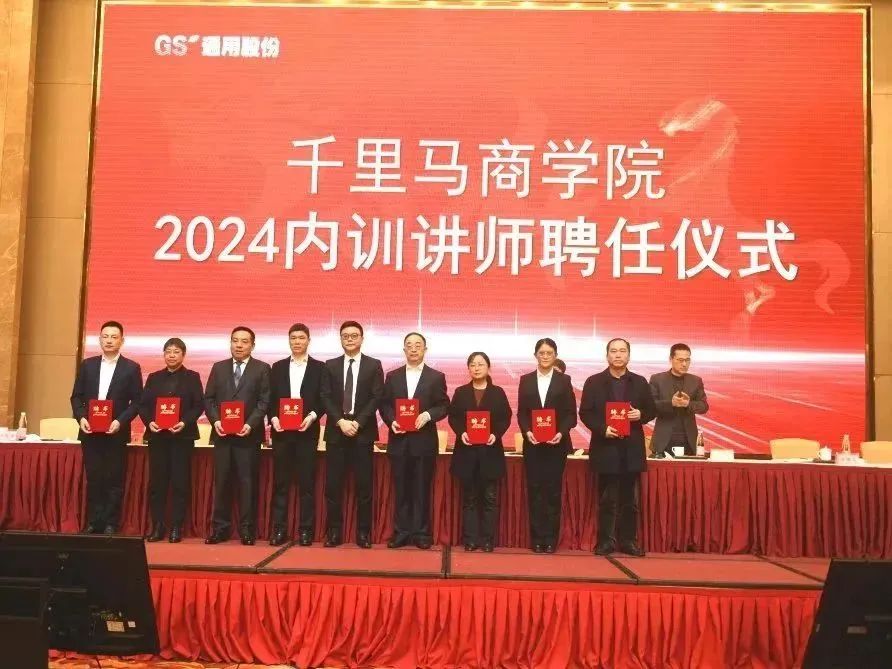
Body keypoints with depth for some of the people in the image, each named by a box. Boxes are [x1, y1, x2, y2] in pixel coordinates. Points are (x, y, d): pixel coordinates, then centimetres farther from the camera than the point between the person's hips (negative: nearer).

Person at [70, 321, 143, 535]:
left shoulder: (131, 368, 0)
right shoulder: (87, 365, 9)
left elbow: (137, 401, -2)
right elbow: (76, 396, 10)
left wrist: (120, 421, -14)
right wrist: (81, 417, -7)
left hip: (116, 433, -2)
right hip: (90, 432, 3)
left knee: (114, 480, 1)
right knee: (93, 479, 7)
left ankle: (111, 525, 7)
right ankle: (93, 523, 14)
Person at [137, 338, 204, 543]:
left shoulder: (192, 377, 6)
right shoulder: (154, 378, 13)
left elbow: (199, 405, -2)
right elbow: (143, 404, 8)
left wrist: (185, 422, -17)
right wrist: (149, 422, -10)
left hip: (182, 436, -2)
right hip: (157, 435, 3)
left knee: (180, 482, -1)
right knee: (156, 482, 2)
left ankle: (176, 527, 4)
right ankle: (157, 526, 9)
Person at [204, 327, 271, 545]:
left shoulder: (262, 369, 2)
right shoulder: (218, 368, 12)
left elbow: (264, 401, -3)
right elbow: (209, 399, 9)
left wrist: (250, 424, -15)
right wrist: (215, 421, -6)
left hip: (248, 434, -3)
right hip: (222, 434, 3)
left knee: (248, 482, 0)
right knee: (221, 481, 5)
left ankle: (247, 529, 7)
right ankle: (221, 528, 13)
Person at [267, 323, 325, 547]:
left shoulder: (319, 367, 5)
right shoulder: (278, 367, 12)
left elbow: (323, 399, 2)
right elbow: (271, 398, 8)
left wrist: (312, 416, -14)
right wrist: (273, 418, -8)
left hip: (307, 431, -2)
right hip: (281, 431, 2)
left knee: (307, 482, 1)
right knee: (280, 482, 3)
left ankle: (305, 530, 7)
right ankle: (279, 529, 8)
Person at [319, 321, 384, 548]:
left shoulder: (374, 365, 5)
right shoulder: (330, 365, 10)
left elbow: (376, 398, -3)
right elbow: (325, 398, 2)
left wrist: (357, 422, -13)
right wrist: (341, 422, -12)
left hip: (363, 432, -1)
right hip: (336, 431, 2)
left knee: (364, 485, 1)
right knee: (333, 484, 1)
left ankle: (363, 533, 8)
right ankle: (334, 532, 9)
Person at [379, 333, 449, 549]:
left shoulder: (437, 377, 4)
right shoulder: (392, 376, 10)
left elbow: (444, 406, 1)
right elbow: (384, 405, 8)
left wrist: (427, 415, -16)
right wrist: (391, 421, -10)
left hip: (424, 440, -2)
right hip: (399, 440, 2)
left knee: (422, 488, 2)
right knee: (401, 489, 5)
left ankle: (421, 532, 9)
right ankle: (401, 532, 12)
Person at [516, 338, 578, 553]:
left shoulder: (564, 380, 5)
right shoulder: (526, 380, 9)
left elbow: (571, 413, 1)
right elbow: (521, 412, 5)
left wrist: (561, 433, -15)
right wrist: (527, 432, -12)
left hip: (556, 443, -1)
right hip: (532, 443, 1)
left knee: (553, 490, 0)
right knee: (534, 490, 1)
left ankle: (551, 539, 5)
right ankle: (537, 538, 7)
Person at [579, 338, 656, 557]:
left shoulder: (640, 382, 8)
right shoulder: (594, 382, 2)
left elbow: (651, 410, 12)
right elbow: (585, 413, -1)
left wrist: (641, 415, -10)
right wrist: (602, 429, -15)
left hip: (632, 449, 2)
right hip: (605, 448, -2)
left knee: (630, 499, 7)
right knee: (606, 500, 3)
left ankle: (628, 540, 15)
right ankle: (605, 541, 9)